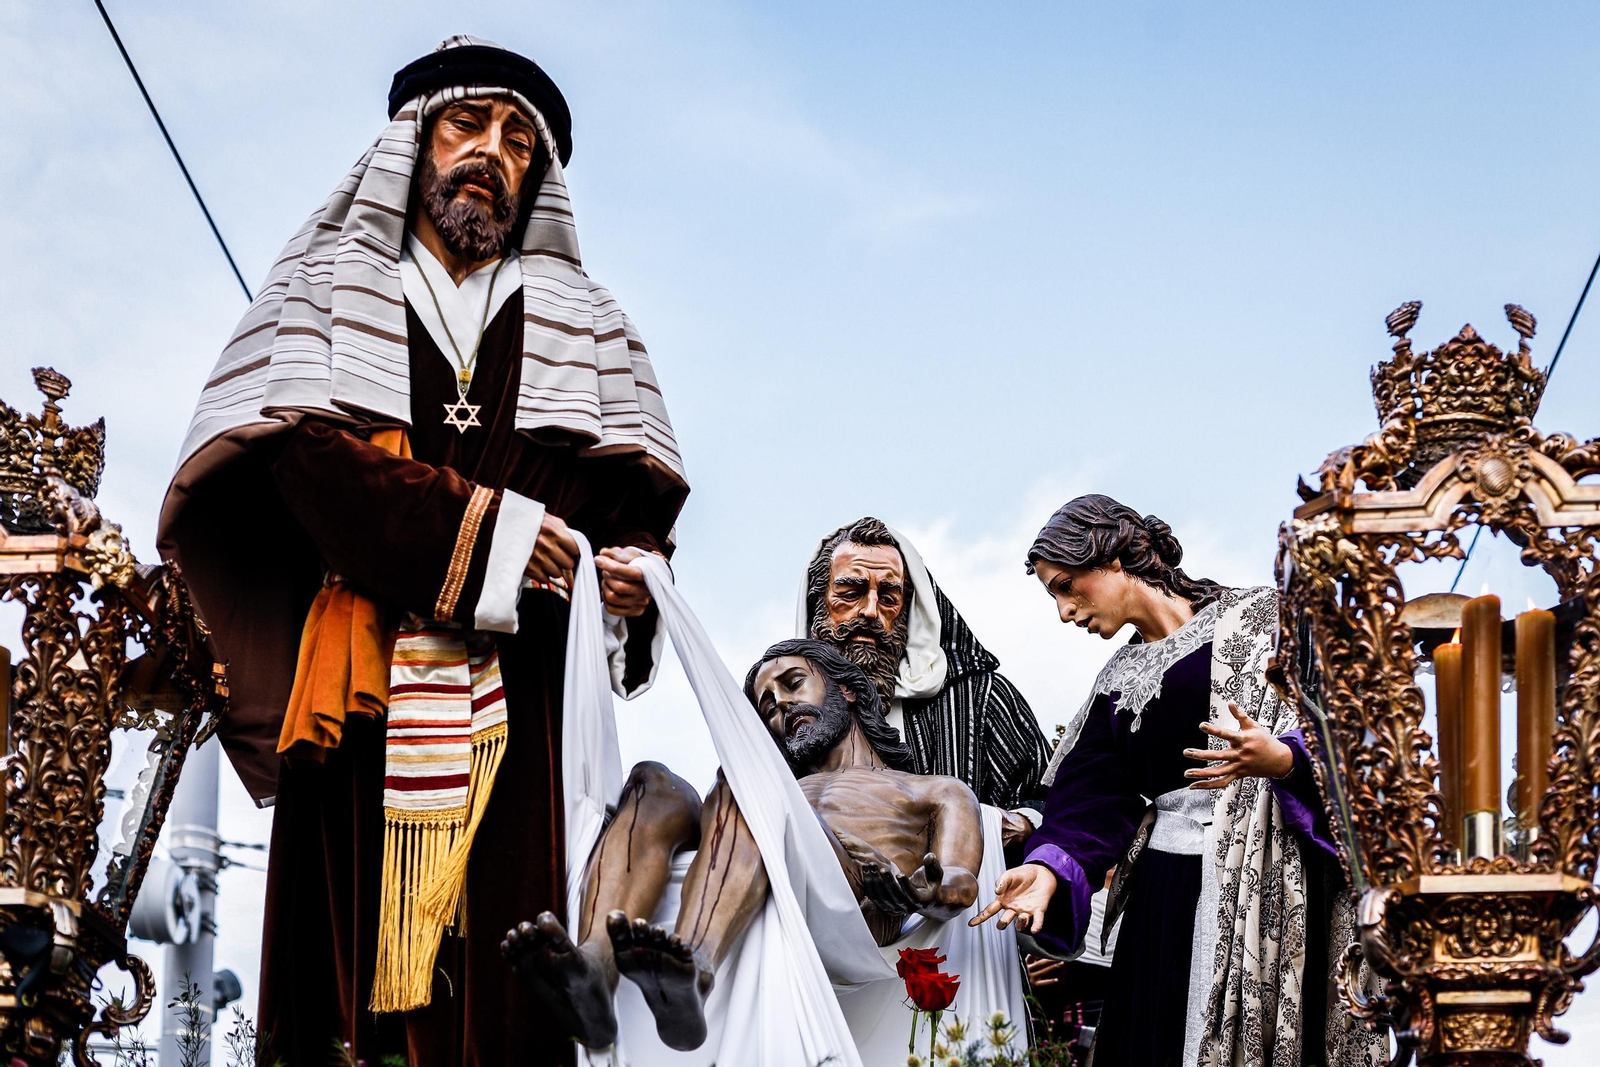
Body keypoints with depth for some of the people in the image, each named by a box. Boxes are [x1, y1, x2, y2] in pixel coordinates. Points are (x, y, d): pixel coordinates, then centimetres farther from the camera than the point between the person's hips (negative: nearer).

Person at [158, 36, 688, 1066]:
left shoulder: (580, 324, 23)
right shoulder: (332, 286, 17)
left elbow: (633, 484, 10)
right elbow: (300, 449, -1)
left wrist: (634, 566, -13)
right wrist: (479, 529, -11)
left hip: (508, 690, 2)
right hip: (357, 677, -1)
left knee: (497, 975, -7)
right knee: (350, 951, -8)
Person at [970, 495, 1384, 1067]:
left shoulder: (1257, 619, 0)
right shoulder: (1119, 682, 15)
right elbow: (1096, 801, 4)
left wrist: (1281, 759, -28)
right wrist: (1049, 868, -13)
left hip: (1269, 885, -5)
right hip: (1165, 899, 5)